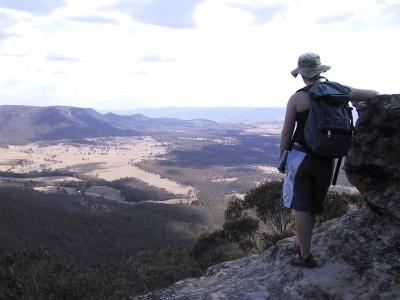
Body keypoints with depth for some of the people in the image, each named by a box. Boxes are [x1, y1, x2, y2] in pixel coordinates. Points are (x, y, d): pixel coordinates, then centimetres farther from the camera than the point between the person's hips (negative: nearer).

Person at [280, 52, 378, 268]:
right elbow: (375, 95, 8)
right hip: (326, 159, 4)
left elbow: (286, 132, -4)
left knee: (300, 206, 5)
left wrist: (282, 157, 7)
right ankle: (300, 244, 33)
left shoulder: (297, 98, -9)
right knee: (313, 205, 18)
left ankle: (305, 256, 9)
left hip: (300, 156, -4)